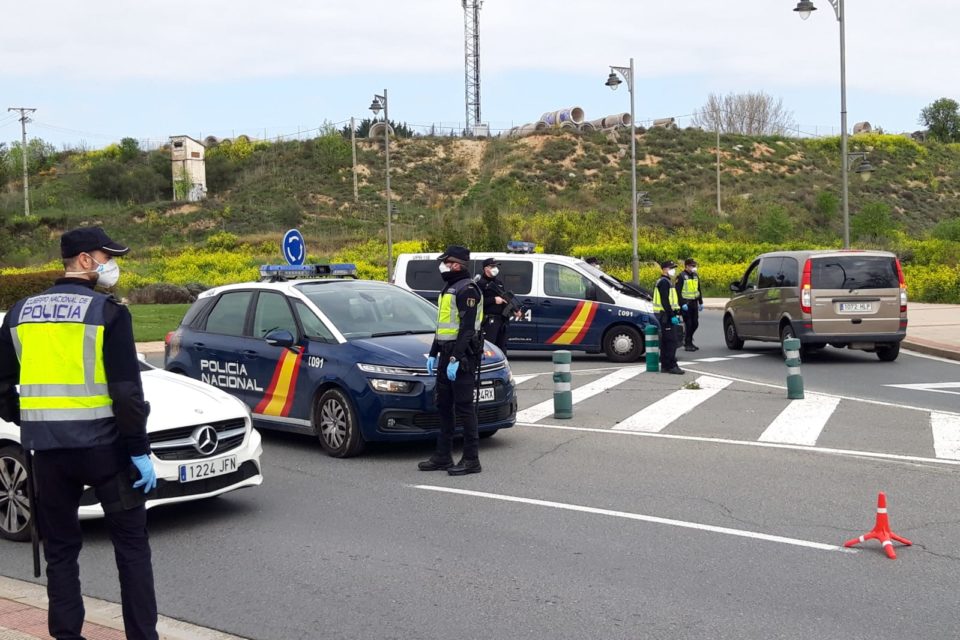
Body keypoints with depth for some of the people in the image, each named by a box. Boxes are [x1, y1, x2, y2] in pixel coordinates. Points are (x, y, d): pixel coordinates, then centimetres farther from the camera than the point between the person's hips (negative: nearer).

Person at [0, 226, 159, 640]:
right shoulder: (108, 313, -9)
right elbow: (127, 391, -13)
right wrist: (140, 451, -9)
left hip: (47, 450, 4)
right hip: (102, 445, -4)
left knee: (60, 549, 14)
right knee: (131, 545, 8)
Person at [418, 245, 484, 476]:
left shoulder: (467, 290, -13)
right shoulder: (448, 288, 19)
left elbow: (467, 328, -20)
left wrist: (456, 359, -24)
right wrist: (433, 354, 21)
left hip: (462, 356, -10)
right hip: (446, 354, 10)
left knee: (464, 407, -7)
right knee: (444, 406, 13)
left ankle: (471, 459, -2)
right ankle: (443, 456, 19)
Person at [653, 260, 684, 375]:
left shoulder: (667, 282, 20)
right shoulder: (664, 282, -13)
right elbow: (665, 301, -21)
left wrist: (675, 314, 21)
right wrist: (672, 316, -23)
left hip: (667, 316, 11)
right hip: (666, 316, -11)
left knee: (666, 341, 12)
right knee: (671, 341, -12)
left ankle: (665, 365, 15)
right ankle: (671, 366, -13)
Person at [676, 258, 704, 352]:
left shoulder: (695, 275, 14)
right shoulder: (681, 276, -9)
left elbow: (698, 290, 22)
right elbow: (678, 291, -13)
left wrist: (700, 302, 17)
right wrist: (682, 304, -19)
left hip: (694, 303, 7)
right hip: (686, 304, -7)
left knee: (695, 323, 7)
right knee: (688, 324, -6)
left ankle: (687, 339, 25)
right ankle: (688, 344, 2)